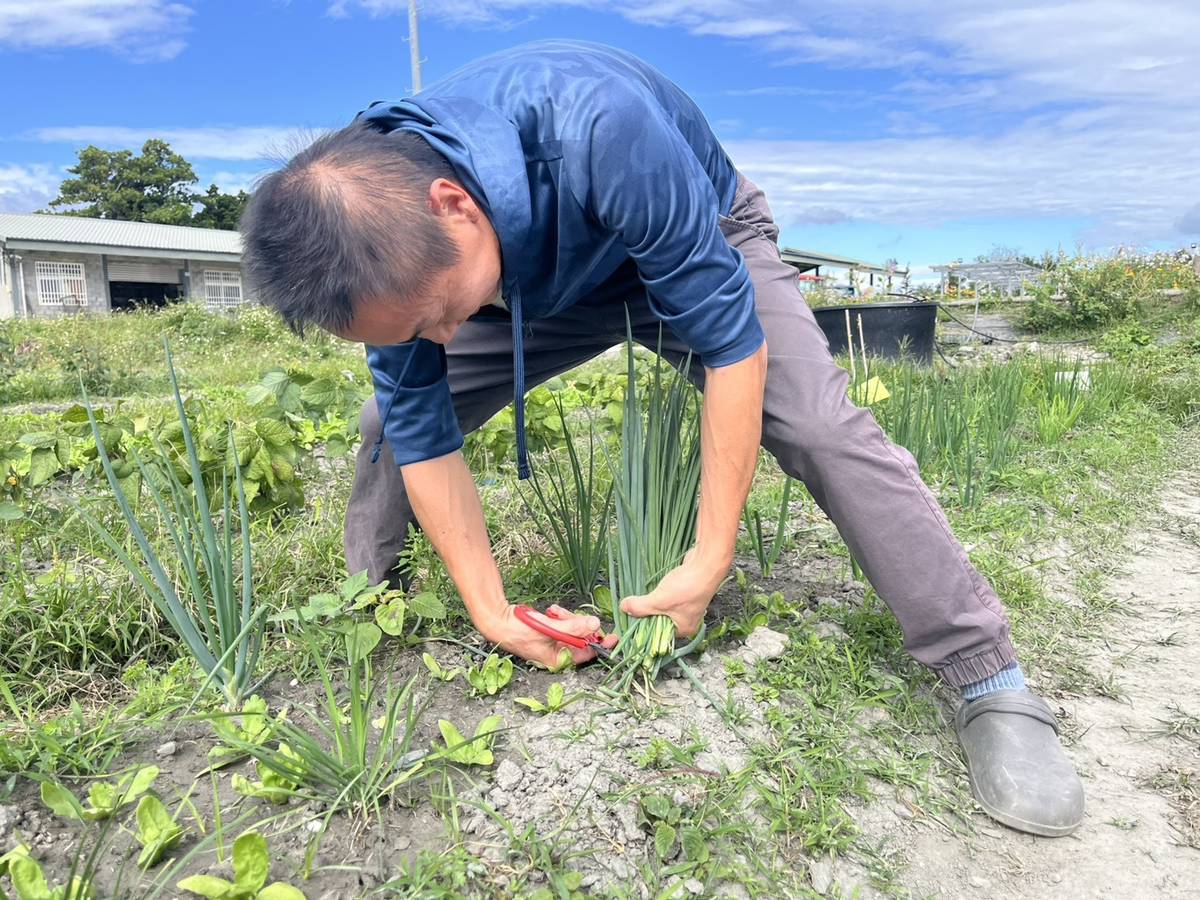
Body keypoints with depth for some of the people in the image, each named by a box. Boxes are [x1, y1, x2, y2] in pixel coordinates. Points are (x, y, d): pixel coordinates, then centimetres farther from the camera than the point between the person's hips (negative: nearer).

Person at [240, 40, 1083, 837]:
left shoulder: (597, 130, -43)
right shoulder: (379, 234, -26)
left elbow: (731, 340, -37)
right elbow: (423, 433, -19)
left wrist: (707, 567, -34)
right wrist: (493, 614, -22)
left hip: (701, 251, -3)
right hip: (542, 283, 4)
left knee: (823, 428, -25)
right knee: (389, 421, -5)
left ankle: (993, 683, -10)